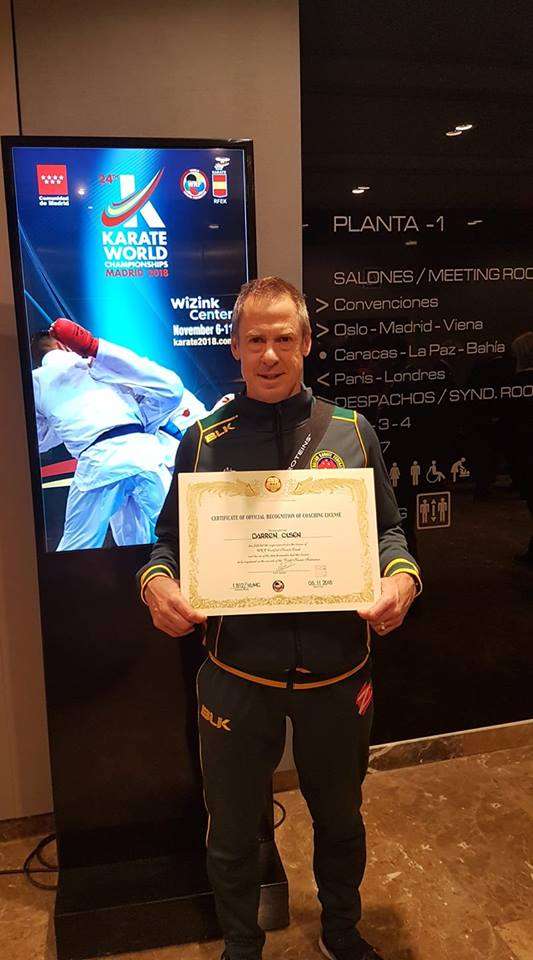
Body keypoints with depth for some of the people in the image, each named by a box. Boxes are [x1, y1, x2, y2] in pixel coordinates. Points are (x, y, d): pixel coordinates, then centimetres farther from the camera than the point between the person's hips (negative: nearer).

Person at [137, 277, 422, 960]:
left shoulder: (350, 431, 0)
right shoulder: (205, 440, -1)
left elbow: (388, 530, 6)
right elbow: (169, 538, 4)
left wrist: (401, 577, -14)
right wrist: (156, 581, -17)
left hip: (337, 673, 1)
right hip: (237, 675, 0)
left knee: (340, 818, 24)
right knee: (232, 832, 18)